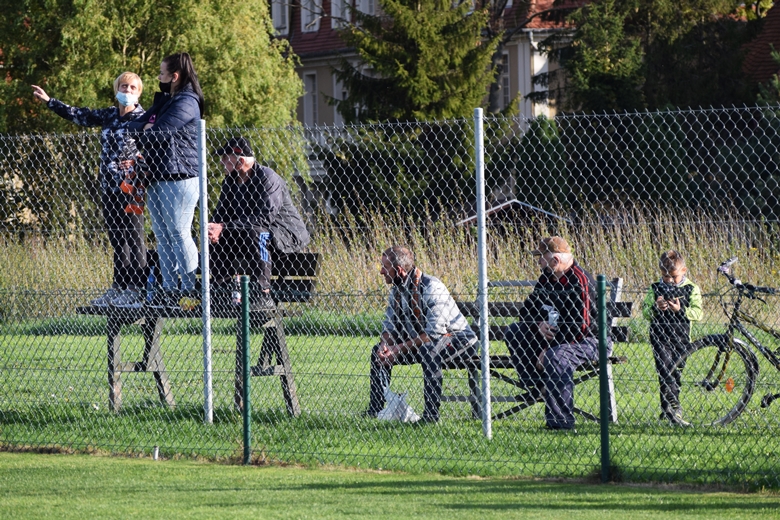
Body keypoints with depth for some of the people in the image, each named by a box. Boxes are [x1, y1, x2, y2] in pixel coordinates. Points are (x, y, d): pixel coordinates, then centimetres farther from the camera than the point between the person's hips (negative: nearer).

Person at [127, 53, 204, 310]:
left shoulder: (187, 103, -10)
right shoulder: (164, 100, 20)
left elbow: (159, 132, -18)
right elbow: (136, 125, 19)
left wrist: (145, 132, 3)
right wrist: (144, 128, -4)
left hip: (179, 179, -10)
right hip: (157, 179, 10)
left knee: (179, 234, -8)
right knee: (162, 236, 8)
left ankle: (190, 288, -5)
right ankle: (169, 288, 10)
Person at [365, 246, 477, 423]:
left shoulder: (432, 287, -26)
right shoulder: (396, 290, 1)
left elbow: (434, 333, -31)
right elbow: (389, 325, 5)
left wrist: (399, 349, -31)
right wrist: (384, 345, -18)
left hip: (457, 339, -9)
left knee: (429, 351, -40)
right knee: (378, 351, 3)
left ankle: (431, 413, -35)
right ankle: (375, 408, 6)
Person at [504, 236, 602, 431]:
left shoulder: (580, 282, -21)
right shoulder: (547, 279, 6)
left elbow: (580, 327, -25)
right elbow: (526, 310, 12)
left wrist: (547, 350, -23)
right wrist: (539, 325, -13)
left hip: (591, 340, -9)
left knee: (556, 356, -38)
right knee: (514, 332, 0)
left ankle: (561, 422, -36)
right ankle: (537, 386, -11)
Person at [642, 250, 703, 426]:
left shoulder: (691, 289, 4)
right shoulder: (655, 289, 6)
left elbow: (698, 313, -6)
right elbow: (645, 312, 2)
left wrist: (681, 310, -21)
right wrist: (655, 308, -18)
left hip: (681, 335, 1)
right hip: (660, 334, -1)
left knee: (676, 372, 7)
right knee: (665, 368, -17)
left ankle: (667, 409, 20)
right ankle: (673, 407, -24)